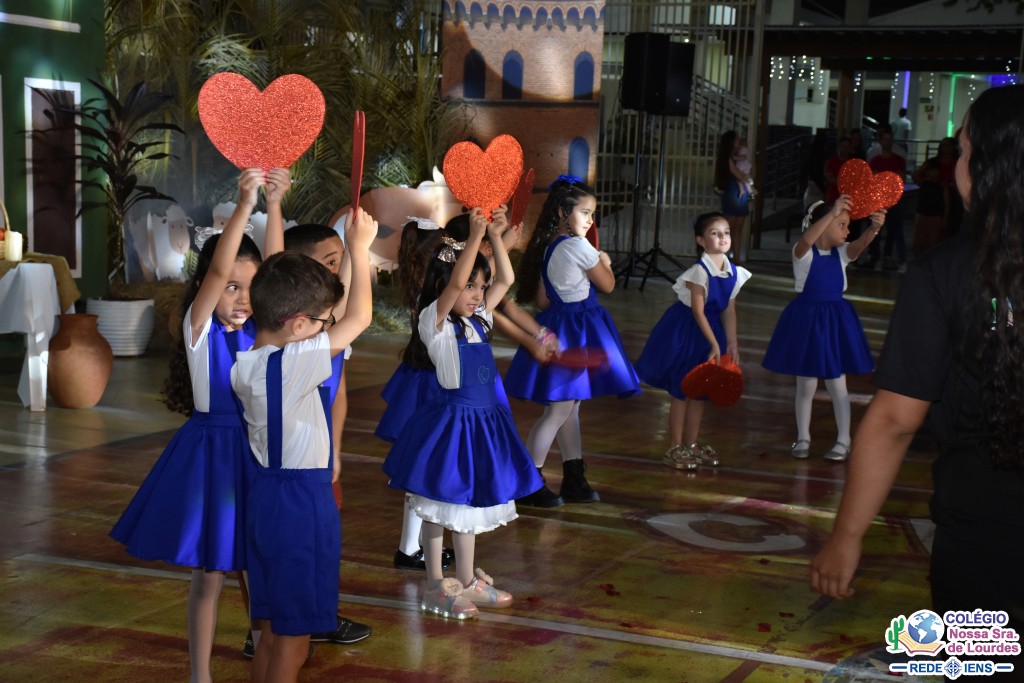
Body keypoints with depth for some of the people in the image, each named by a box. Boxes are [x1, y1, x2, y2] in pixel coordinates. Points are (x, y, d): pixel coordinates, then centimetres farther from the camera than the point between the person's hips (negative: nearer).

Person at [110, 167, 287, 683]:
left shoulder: (257, 327, 3)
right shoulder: (198, 327, -10)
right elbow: (218, 269, -25)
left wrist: (274, 205, -16)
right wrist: (244, 206, -35)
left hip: (255, 448, 4)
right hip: (210, 448, -4)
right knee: (209, 573, 4)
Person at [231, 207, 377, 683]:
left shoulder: (245, 365, 2)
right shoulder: (295, 362, -21)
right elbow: (359, 317, -15)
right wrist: (359, 248, -6)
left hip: (267, 495, 8)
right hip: (303, 501, -8)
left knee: (270, 628, 17)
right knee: (294, 635, 2)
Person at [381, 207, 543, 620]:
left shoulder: (477, 321, 9)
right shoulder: (434, 322, -12)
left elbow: (505, 280, 11)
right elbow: (454, 283, -28)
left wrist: (495, 237, 0)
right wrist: (474, 237, -28)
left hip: (483, 420, 8)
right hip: (451, 420, -7)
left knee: (471, 502, 16)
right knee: (438, 507, 4)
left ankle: (467, 581, 27)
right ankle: (436, 586, 14)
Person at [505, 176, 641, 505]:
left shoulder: (546, 247, 7)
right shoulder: (579, 247, -18)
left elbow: (541, 300, 9)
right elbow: (608, 285, -6)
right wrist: (605, 262, 11)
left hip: (558, 326, 9)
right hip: (577, 329, -9)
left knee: (570, 407, 15)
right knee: (559, 411, -4)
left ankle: (575, 479, 24)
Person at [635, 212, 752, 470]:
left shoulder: (734, 273, -2)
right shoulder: (700, 272, -22)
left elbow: (729, 311, 3)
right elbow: (698, 311, -21)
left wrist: (732, 344, 0)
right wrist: (714, 344, -20)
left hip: (710, 329, 7)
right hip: (685, 332, -7)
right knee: (681, 392, 1)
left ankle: (691, 445, 26)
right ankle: (675, 449, 10)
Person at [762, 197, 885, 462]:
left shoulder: (842, 253, 1)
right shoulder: (803, 252, -11)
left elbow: (861, 243, -19)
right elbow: (807, 239, -34)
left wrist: (875, 226, -42)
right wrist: (833, 212, -47)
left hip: (834, 320, 3)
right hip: (806, 319, -3)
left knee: (836, 383, 7)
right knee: (806, 384, 8)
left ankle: (844, 440, 17)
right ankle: (803, 438, 22)